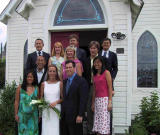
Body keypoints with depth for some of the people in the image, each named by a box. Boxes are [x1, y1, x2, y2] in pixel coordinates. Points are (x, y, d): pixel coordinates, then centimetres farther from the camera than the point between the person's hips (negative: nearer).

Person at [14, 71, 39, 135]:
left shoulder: (36, 88, 4)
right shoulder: (20, 88, -1)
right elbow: (16, 101, 0)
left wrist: (40, 115, 4)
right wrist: (16, 114, -3)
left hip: (33, 115, 1)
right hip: (22, 114, -1)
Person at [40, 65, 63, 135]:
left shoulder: (60, 83, 2)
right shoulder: (43, 84, 8)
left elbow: (63, 98, 4)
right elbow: (40, 98, 13)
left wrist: (56, 102, -13)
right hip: (46, 111, 2)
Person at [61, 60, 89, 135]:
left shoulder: (81, 81, -9)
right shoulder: (64, 81, 15)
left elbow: (83, 100, -14)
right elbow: (64, 97, 15)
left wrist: (80, 115, -18)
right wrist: (62, 113, 10)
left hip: (75, 116, -6)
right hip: (64, 116, 7)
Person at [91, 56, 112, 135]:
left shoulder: (106, 73, -3)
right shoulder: (94, 75, 15)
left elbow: (110, 88, -8)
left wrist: (110, 102, -14)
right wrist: (93, 103, 14)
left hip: (104, 99, -6)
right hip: (97, 100, 6)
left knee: (104, 123, -8)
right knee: (97, 123, 4)